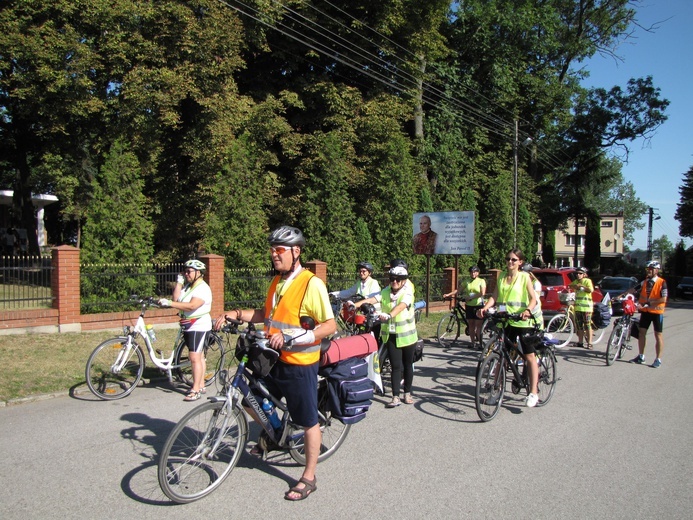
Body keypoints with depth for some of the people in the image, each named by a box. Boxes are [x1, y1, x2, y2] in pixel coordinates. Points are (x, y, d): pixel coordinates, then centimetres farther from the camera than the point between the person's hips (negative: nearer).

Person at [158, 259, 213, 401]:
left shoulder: (203, 288, -16)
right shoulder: (187, 286, 12)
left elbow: (192, 306, -28)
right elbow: (176, 299, 0)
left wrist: (169, 303, -32)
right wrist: (179, 282, -4)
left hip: (199, 327, -9)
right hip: (189, 327, 9)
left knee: (195, 358, -11)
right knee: (199, 357, 15)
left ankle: (195, 390, -8)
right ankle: (201, 385, 23)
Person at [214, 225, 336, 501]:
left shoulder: (311, 284, -17)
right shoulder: (277, 281, 8)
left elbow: (330, 325, -20)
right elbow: (266, 314, 19)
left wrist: (290, 337, -28)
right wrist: (236, 314, 4)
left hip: (300, 364, -8)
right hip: (274, 359, 8)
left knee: (308, 421, 6)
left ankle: (309, 478, 24)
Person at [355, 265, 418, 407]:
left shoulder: (407, 294, -10)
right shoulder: (385, 292, 1)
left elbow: (400, 306, -30)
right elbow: (371, 299, -14)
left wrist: (389, 315, -49)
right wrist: (354, 305, -31)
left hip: (407, 335, -1)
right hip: (391, 335, 2)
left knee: (408, 365, 11)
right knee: (396, 366, -1)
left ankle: (407, 393, 27)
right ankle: (396, 397, 2)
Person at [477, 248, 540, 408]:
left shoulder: (524, 277, -1)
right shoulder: (502, 276, 11)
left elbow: (533, 298, -10)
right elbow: (494, 296, 5)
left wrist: (528, 310, -30)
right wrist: (485, 308, -13)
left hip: (522, 322, -4)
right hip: (505, 320, 5)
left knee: (529, 356, -2)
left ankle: (533, 393, -1)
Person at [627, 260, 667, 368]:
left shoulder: (662, 283, -11)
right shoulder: (644, 282, 6)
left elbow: (663, 299, -19)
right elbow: (633, 290, 7)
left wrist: (649, 302, -22)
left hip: (657, 312, -5)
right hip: (645, 311, 5)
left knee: (658, 335, 2)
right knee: (641, 332, 7)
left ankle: (658, 359, 9)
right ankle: (641, 356, 17)